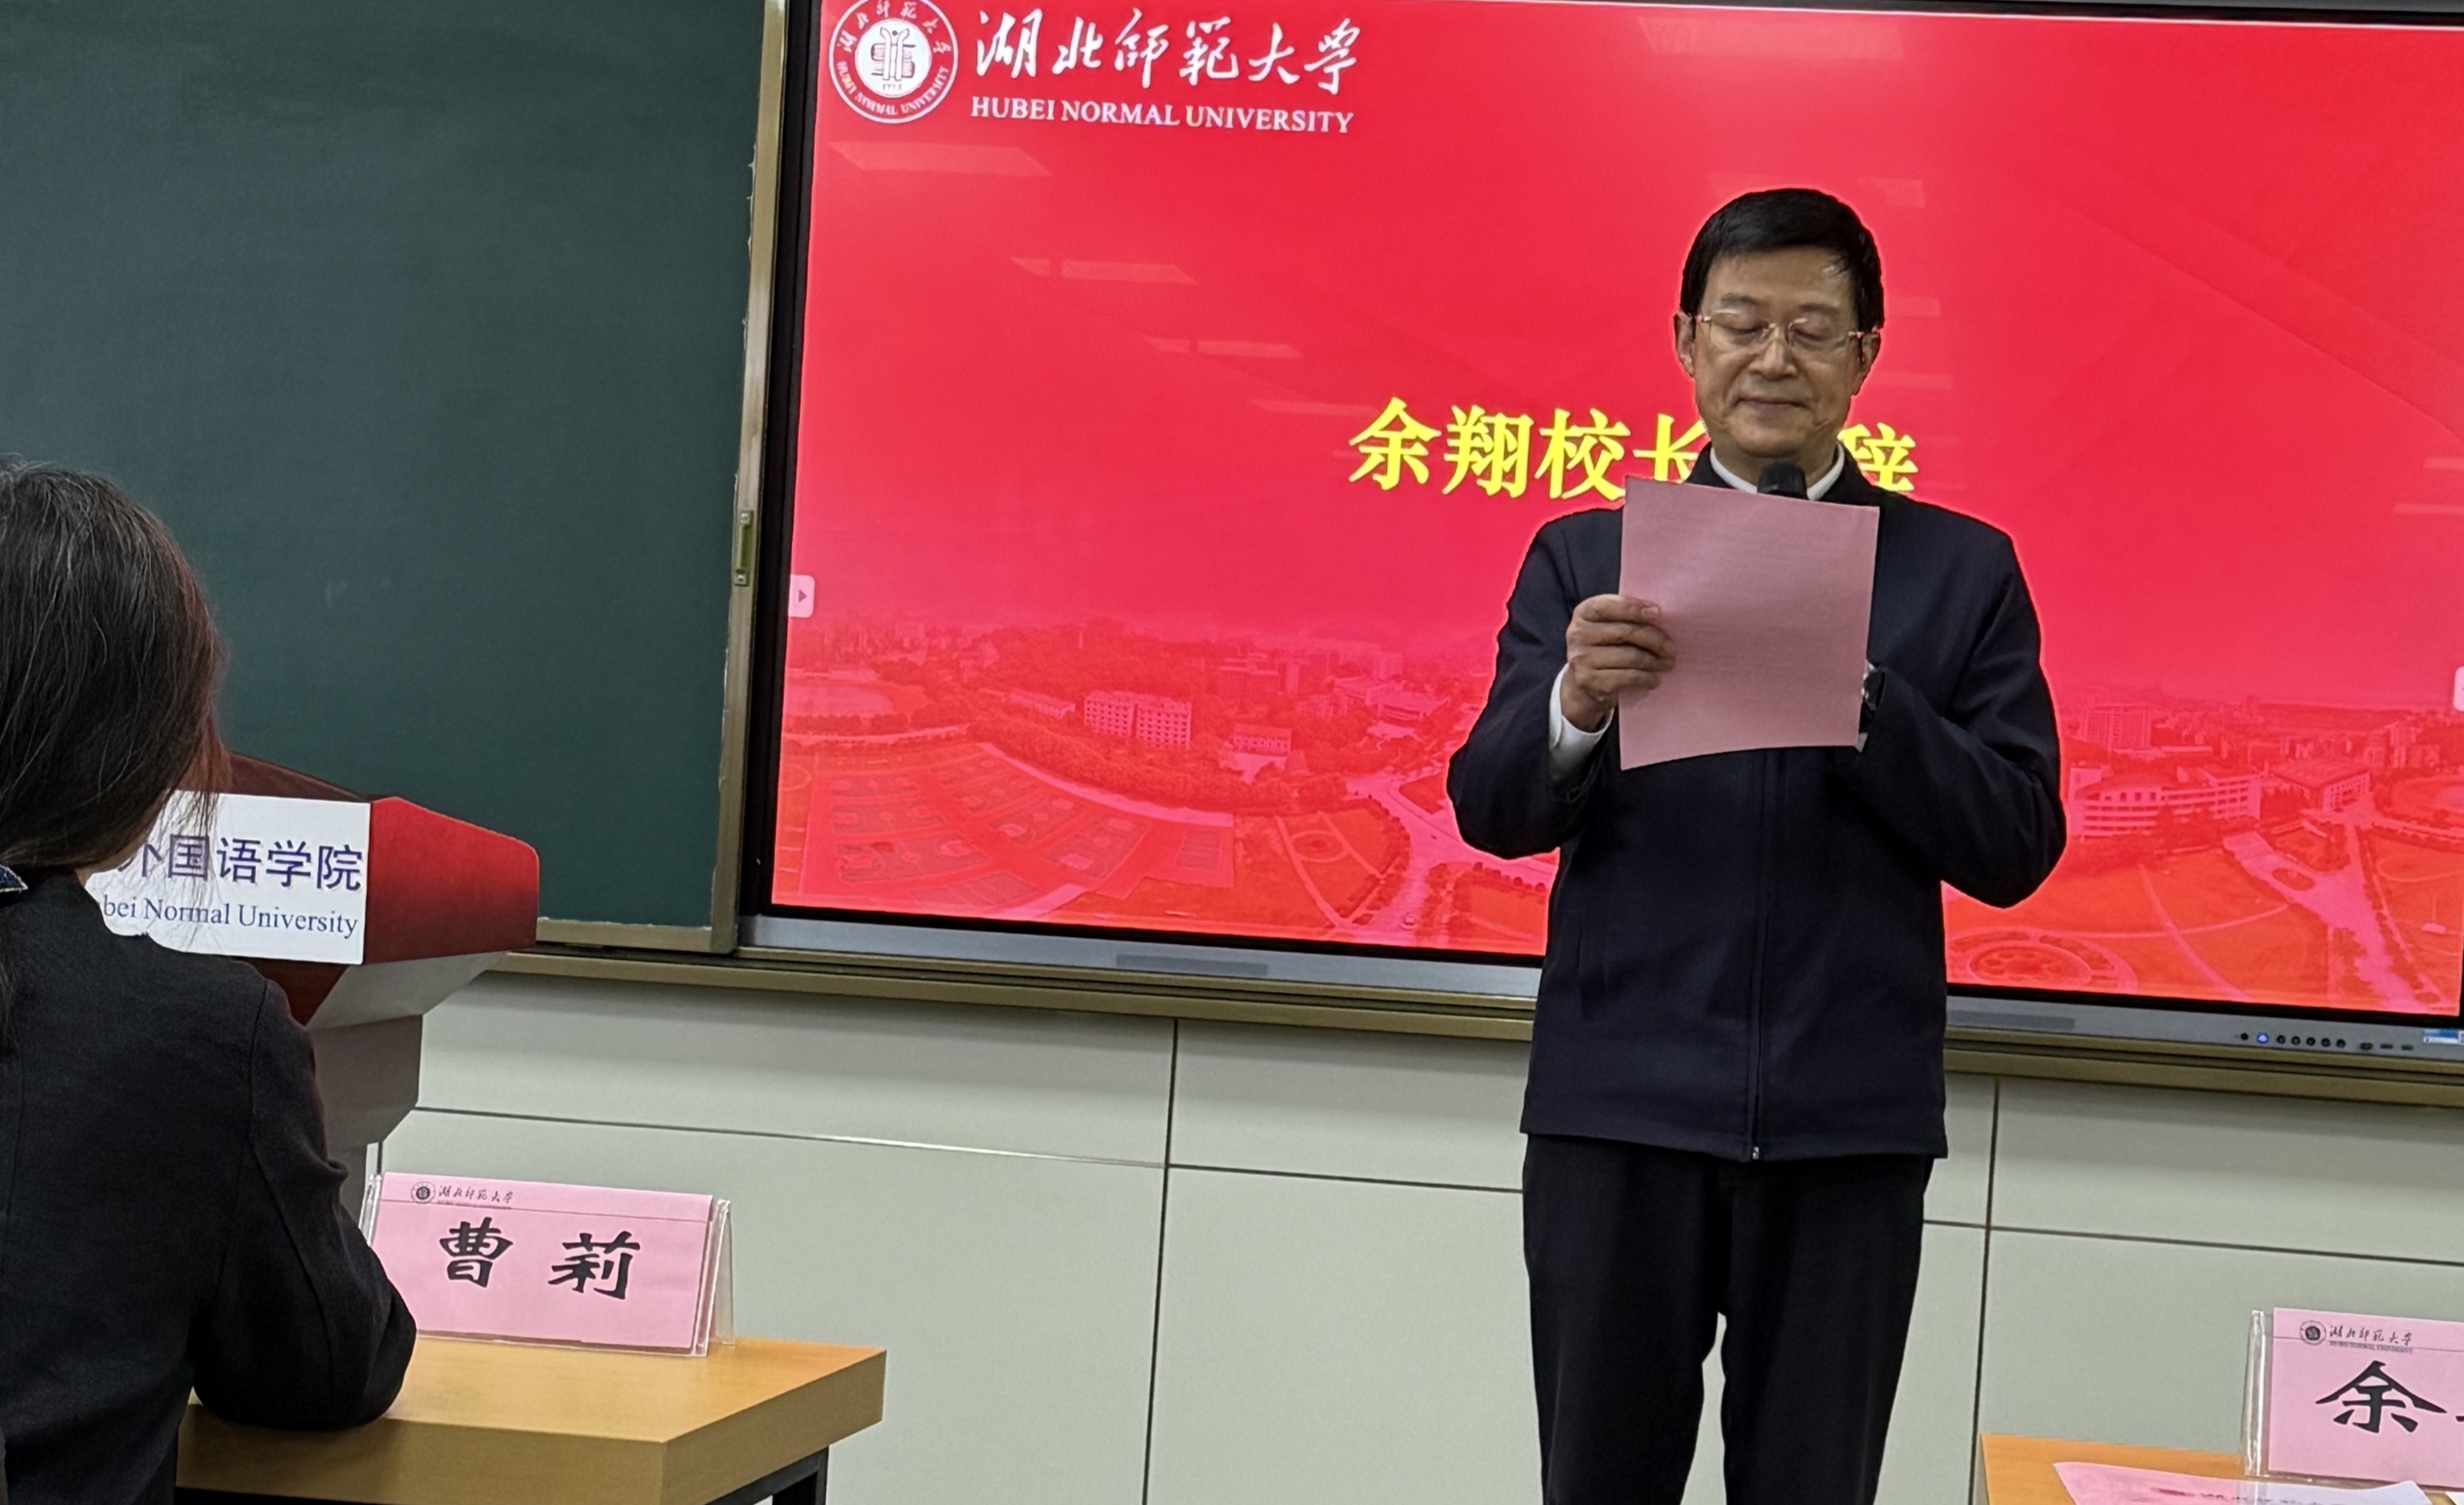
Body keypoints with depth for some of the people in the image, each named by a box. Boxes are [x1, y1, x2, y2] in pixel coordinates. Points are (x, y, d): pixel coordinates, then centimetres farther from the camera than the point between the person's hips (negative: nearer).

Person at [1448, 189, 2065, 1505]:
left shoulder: (1962, 571, 5)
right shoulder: (1583, 557, 7)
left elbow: (2017, 848, -1)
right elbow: (1491, 811, 0)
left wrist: (1859, 696, -17)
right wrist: (1576, 701, -21)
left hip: (1849, 1125, 0)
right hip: (1616, 1109, 1)